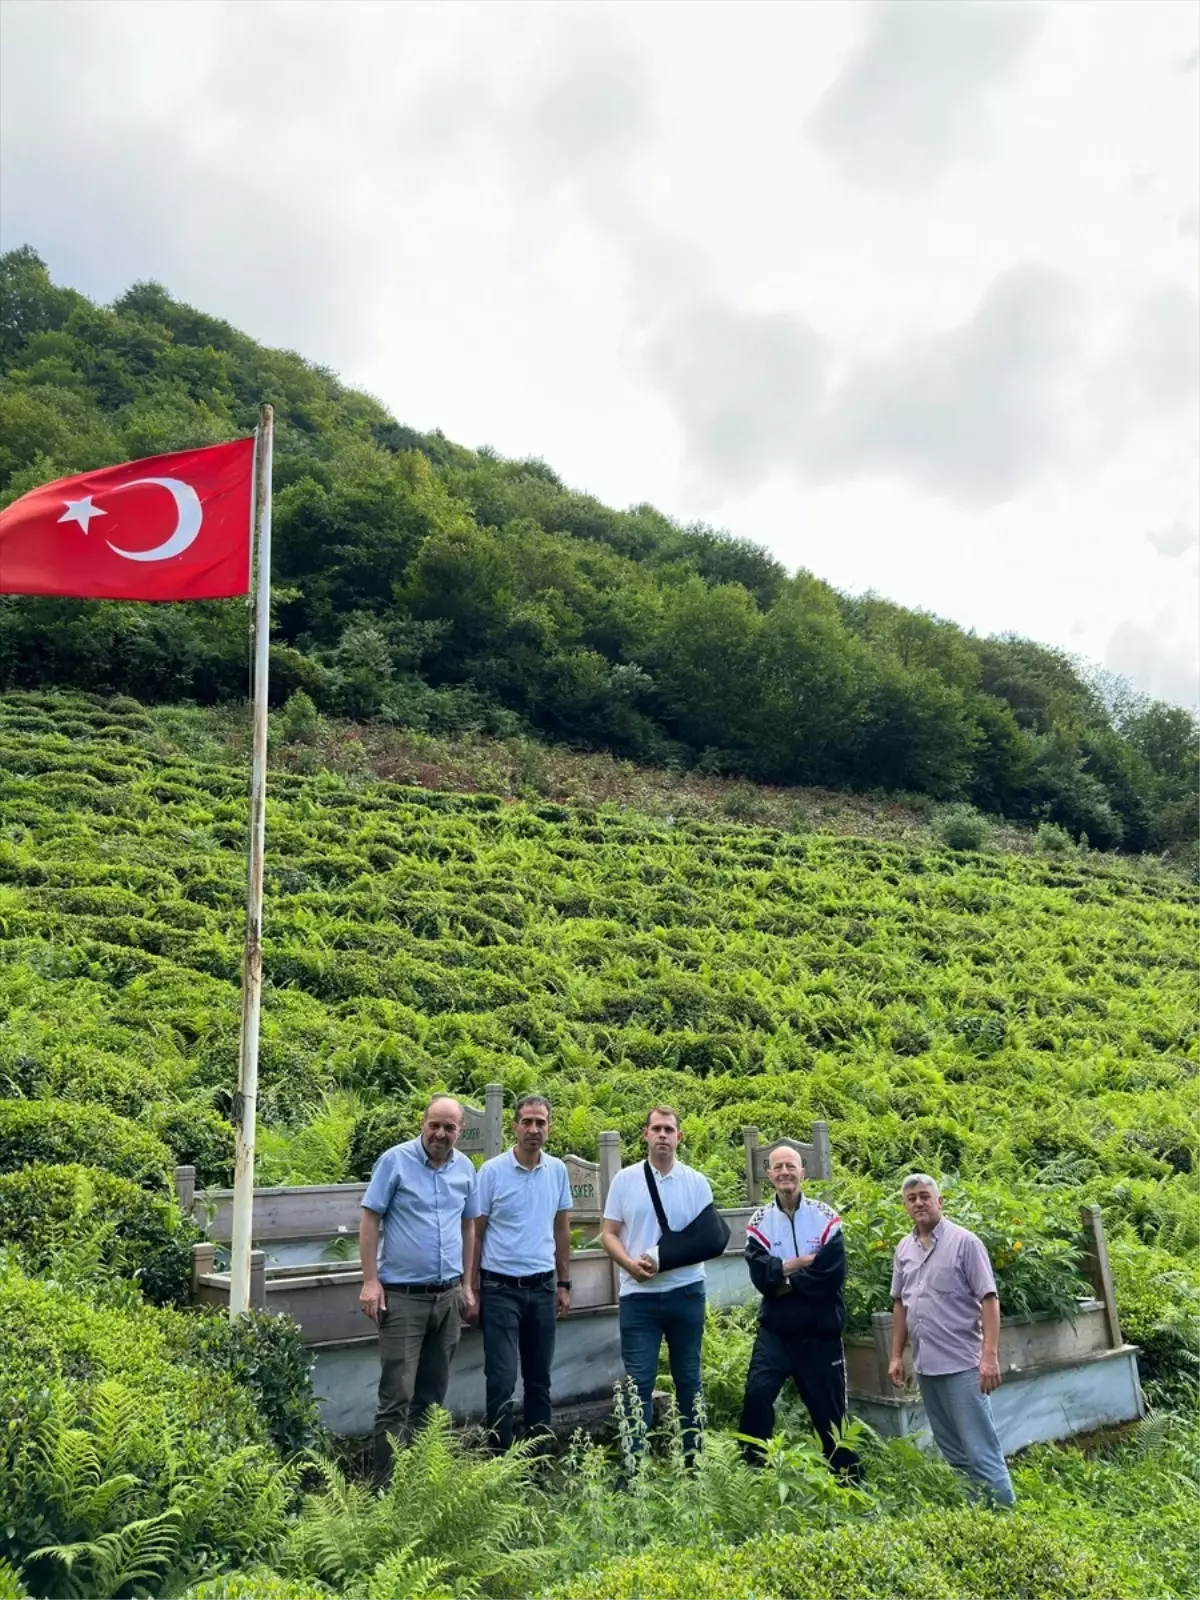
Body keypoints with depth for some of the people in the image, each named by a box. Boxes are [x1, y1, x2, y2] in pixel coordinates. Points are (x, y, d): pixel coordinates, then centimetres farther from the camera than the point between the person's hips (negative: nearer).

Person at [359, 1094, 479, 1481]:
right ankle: (387, 1483, 5)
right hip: (403, 1295, -5)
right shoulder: (395, 1161, -8)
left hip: (448, 1296, 5)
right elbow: (370, 1220, -7)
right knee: (397, 1396, -5)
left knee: (433, 1395, 14)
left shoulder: (465, 1169, 6)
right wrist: (370, 1280, -13)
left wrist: (467, 1285, 13)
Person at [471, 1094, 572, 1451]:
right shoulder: (492, 1171, -9)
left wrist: (564, 1283, 11)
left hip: (542, 1287, 4)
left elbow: (562, 1230, 11)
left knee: (540, 1378, 13)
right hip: (501, 1288, -4)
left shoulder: (557, 1170, 2)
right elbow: (475, 1233, -4)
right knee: (502, 1379, -3)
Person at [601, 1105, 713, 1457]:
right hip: (638, 1294, -1)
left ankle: (692, 1455, 24)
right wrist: (630, 1263, -17)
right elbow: (609, 1234, 2)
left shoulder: (696, 1182, 2)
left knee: (688, 1377, 12)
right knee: (639, 1381, 1)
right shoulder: (625, 1180, 2)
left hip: (685, 1291, 1)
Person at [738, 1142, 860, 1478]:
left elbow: (833, 1275, -16)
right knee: (756, 1395, -14)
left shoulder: (825, 1217, -5)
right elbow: (761, 1277, -14)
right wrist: (803, 1263, -17)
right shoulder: (759, 1222, -2)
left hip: (821, 1332, 0)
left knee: (830, 1408, 10)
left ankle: (850, 1479, 29)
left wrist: (785, 1280, -13)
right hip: (775, 1331, 0)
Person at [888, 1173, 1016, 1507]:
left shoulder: (964, 1242, -9)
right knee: (952, 1451, 14)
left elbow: (988, 1300, -11)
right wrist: (896, 1356, 13)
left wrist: (990, 1355, -19)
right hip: (925, 1365, 6)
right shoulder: (904, 1249, 9)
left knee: (980, 1450, -4)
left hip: (963, 1364, -6)